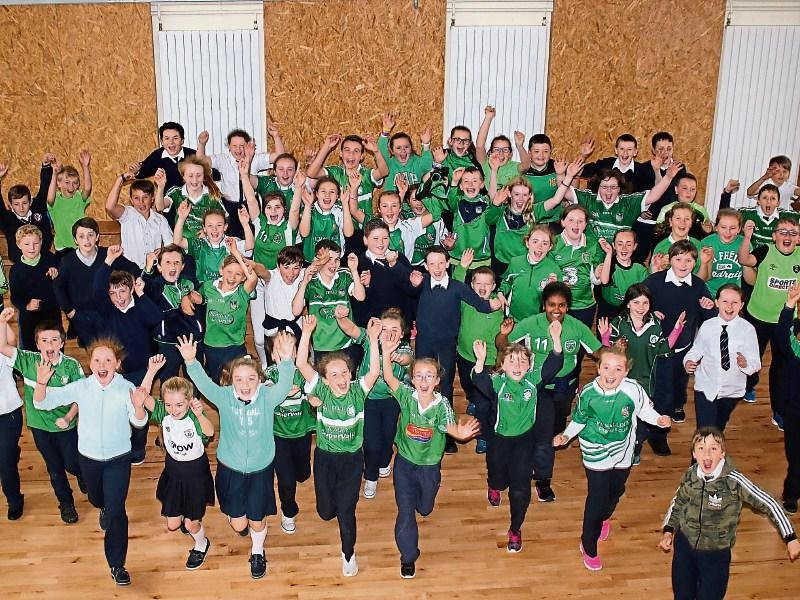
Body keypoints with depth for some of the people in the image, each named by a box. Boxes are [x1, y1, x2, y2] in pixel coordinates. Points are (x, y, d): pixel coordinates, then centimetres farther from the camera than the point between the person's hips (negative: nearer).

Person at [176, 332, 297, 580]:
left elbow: (284, 385, -35)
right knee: (238, 524, 8)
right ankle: (238, 517, 47)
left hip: (261, 468, 0)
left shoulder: (267, 397, -16)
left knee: (257, 521, 13)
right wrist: (191, 362, -48)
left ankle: (257, 552, 46)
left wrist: (286, 361, -55)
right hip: (230, 468, 1)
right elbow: (203, 383, -29)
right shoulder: (224, 397, -13)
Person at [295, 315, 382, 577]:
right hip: (325, 457, 1)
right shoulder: (320, 391, -13)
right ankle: (335, 500, 51)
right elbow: (302, 364, -25)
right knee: (325, 512, 13)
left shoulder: (357, 390, -12)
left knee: (346, 511, 2)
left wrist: (373, 339, -39)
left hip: (352, 458, -1)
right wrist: (306, 332, -35)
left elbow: (374, 371, -30)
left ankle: (348, 553, 29)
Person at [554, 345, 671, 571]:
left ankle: (604, 518, 62)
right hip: (596, 455, -3)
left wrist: (659, 419, -21)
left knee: (616, 492, 26)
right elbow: (578, 419, -2)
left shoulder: (633, 389, -22)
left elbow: (644, 409, -3)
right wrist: (566, 436, -15)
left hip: (622, 453, 3)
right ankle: (588, 548, 20)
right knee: (596, 499, -3)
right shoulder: (588, 393, -20)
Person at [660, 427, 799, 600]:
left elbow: (769, 504, -14)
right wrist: (668, 531, -4)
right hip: (684, 546, 3)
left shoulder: (734, 481, -24)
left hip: (716, 553, -3)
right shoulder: (690, 475, -12)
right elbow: (677, 503, 7)